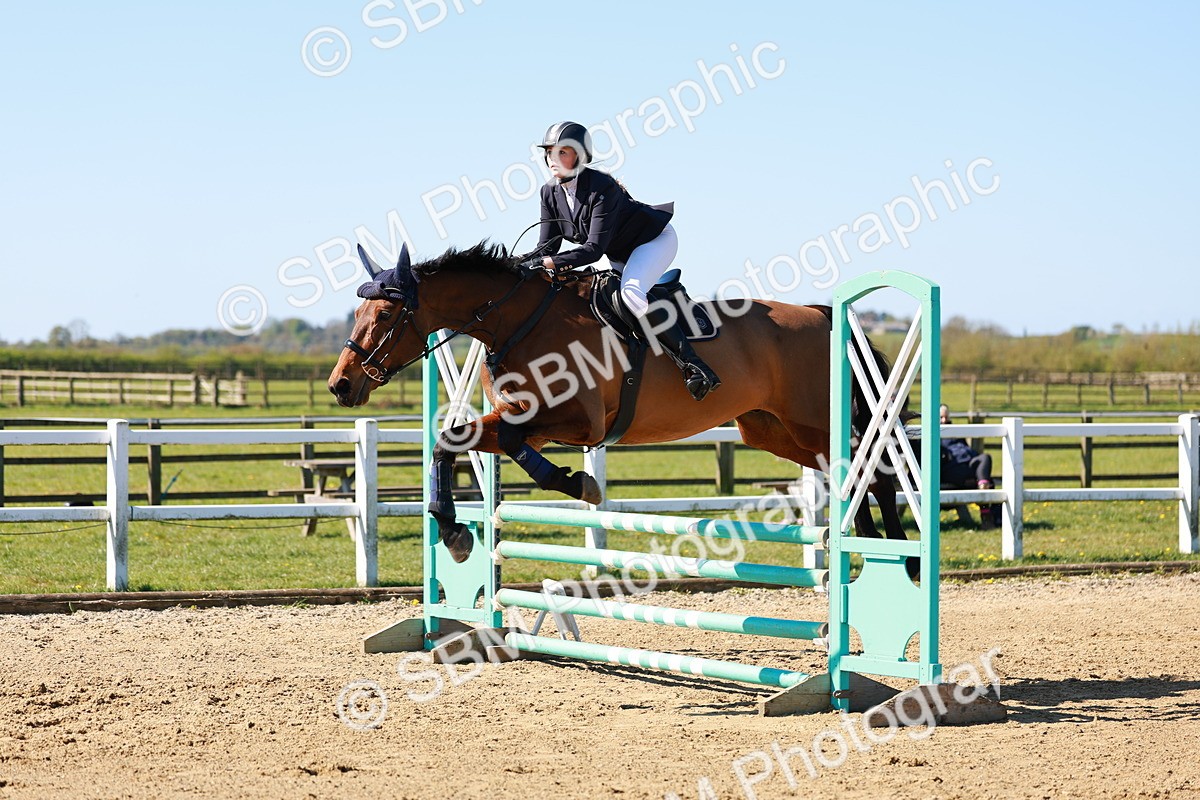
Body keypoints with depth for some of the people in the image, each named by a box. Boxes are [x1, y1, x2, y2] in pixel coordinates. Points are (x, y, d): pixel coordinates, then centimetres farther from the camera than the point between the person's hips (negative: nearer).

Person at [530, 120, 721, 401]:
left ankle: (692, 365, -34)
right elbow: (547, 245, -8)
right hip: (621, 255, 9)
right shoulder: (550, 193, -8)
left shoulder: (601, 187, -31)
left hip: (655, 240, -9)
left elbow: (595, 248, -35)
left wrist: (554, 262, -45)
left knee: (631, 293, -33)